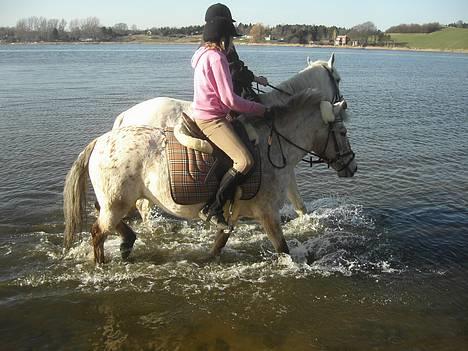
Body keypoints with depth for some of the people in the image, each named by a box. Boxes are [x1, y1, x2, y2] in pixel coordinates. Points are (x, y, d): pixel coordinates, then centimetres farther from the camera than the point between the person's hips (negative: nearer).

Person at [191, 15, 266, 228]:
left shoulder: (204, 54, 17)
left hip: (204, 115, 11)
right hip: (212, 119, -11)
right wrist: (260, 109, -8)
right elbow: (229, 99, -19)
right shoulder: (216, 58, -15)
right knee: (245, 160, -23)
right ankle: (213, 210, -15)